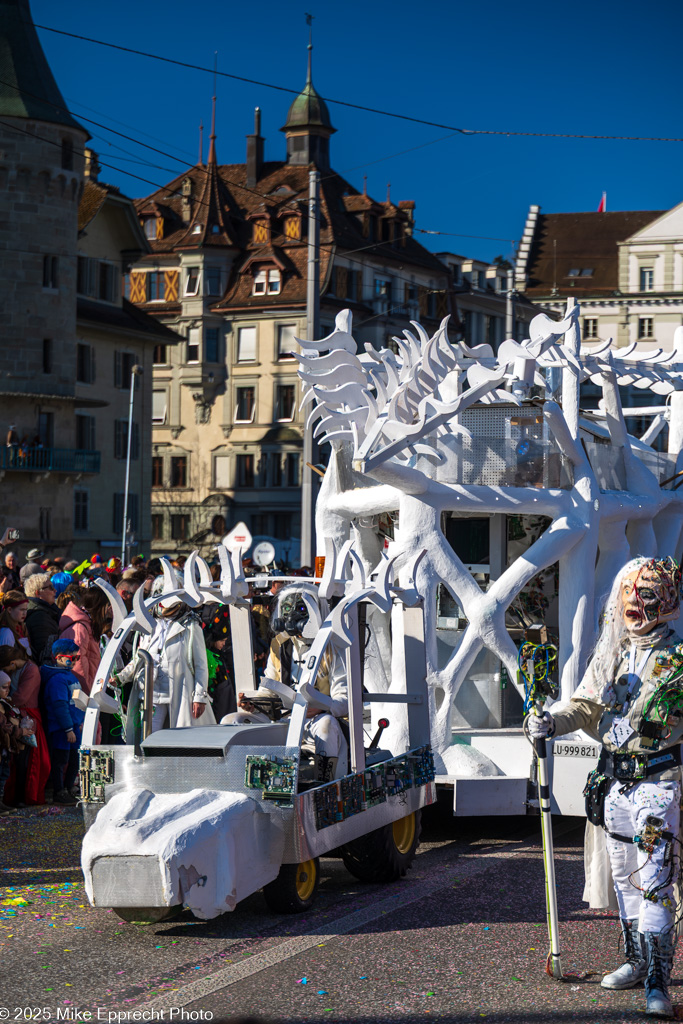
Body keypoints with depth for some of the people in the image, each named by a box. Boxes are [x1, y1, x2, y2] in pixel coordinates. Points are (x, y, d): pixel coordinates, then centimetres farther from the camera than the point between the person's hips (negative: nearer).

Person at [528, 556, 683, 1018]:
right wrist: (551, 722, -2)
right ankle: (638, 961, 31)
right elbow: (587, 706, 14)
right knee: (625, 876, 15)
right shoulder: (610, 654, 11)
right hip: (615, 780, 6)